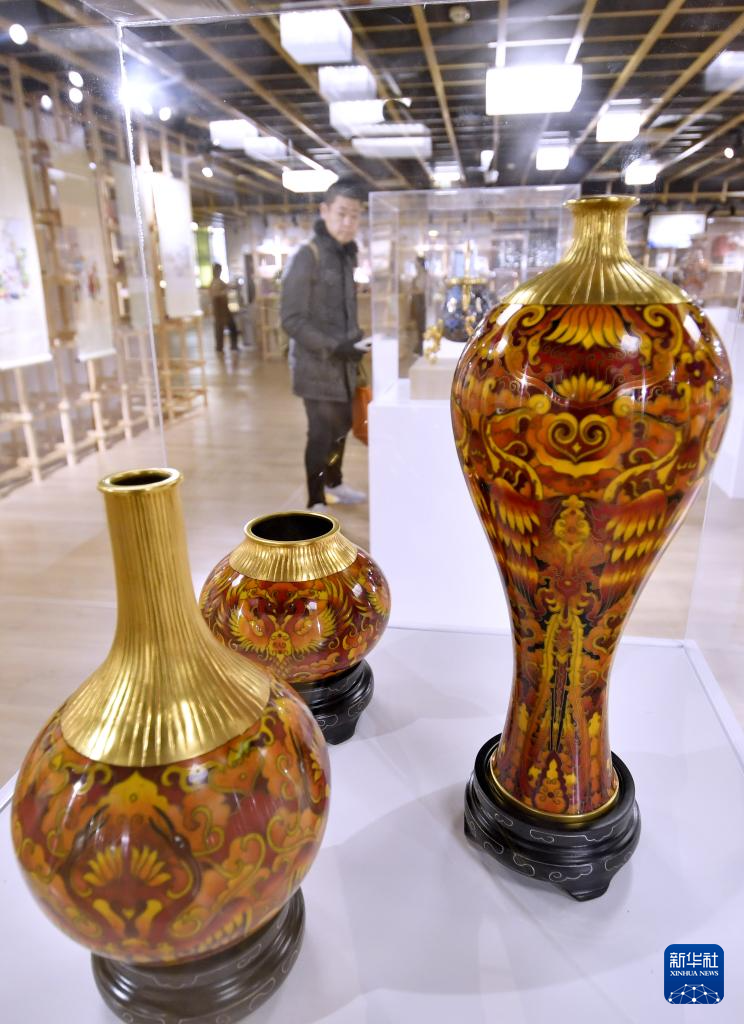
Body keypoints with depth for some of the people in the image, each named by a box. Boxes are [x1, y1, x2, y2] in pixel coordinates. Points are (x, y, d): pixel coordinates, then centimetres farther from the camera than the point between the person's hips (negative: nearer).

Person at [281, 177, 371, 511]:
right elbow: (292, 320, -18)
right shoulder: (306, 256, -13)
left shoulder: (347, 255, 11)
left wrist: (357, 342, 3)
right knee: (322, 433, -3)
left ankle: (333, 483, 38)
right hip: (316, 365, -7)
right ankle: (316, 503, 11)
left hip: (343, 363, 8)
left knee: (341, 426, 18)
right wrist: (335, 347, -23)